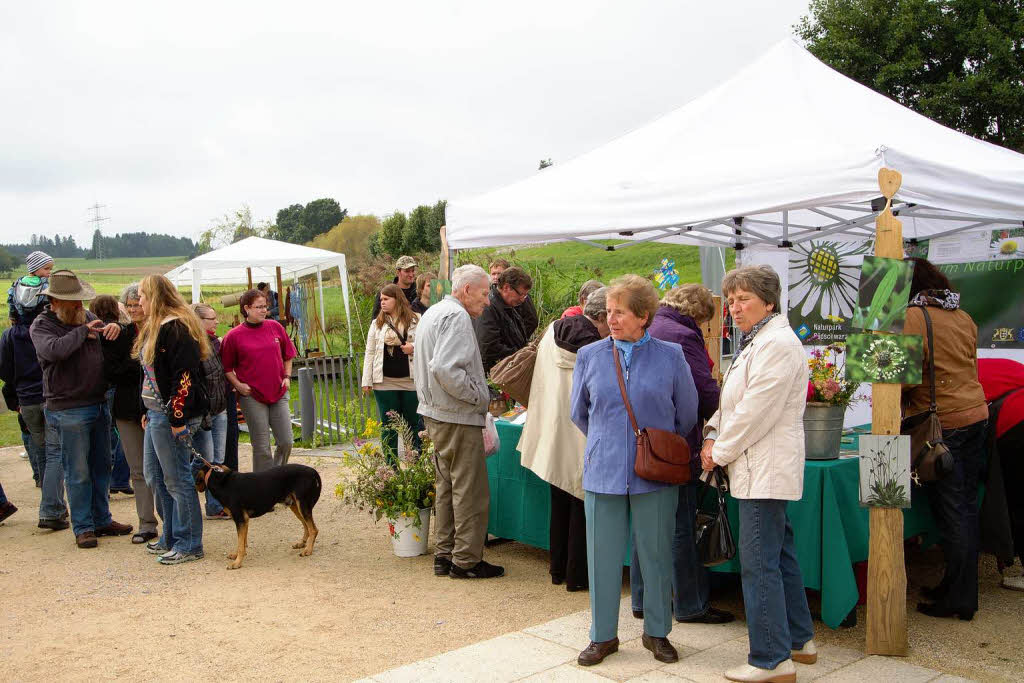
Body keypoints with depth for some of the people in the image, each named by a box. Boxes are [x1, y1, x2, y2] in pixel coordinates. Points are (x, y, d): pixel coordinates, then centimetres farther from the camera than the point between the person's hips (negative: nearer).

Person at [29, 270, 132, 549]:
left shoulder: (86, 316, 11)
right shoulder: (41, 325, -7)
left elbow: (110, 338, 25)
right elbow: (54, 349, -28)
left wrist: (114, 327, 1)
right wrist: (83, 331, -16)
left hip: (100, 405, 7)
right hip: (69, 411, -7)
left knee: (102, 467, 15)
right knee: (78, 473, 0)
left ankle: (102, 520, 27)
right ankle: (82, 528, 12)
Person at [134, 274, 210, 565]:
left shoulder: (177, 328, -17)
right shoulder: (154, 328, 16)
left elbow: (185, 375, -23)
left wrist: (178, 419, -24)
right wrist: (149, 412, 21)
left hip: (173, 416, -11)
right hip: (157, 414, 11)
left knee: (177, 479, -3)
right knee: (155, 477, 17)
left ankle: (189, 545, 7)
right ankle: (171, 537, 28)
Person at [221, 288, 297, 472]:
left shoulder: (275, 327, 5)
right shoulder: (234, 336, -4)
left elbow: (287, 355, 18)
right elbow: (226, 367, 5)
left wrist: (287, 377, 7)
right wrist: (238, 384, -8)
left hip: (278, 394, 3)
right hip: (252, 397, -3)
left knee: (286, 442, 3)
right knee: (262, 447, 0)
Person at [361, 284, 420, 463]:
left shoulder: (415, 321, 3)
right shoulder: (377, 324, 8)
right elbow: (369, 353, 7)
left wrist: (415, 347, -12)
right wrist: (366, 381, 1)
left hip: (410, 381, -1)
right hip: (384, 382, 1)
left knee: (414, 424, 5)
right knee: (388, 427, 6)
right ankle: (391, 468, 14)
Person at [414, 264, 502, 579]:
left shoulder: (432, 313, 17)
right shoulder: (457, 316, -16)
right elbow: (445, 369, -28)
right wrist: (479, 396, -17)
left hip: (435, 414, 10)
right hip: (458, 417, -10)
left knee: (447, 487, 16)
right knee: (471, 491, -2)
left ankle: (444, 555, 23)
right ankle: (466, 560, 5)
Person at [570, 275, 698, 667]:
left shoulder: (670, 357, -2)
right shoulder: (589, 356, 2)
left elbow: (687, 415, 8)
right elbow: (579, 413, 15)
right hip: (603, 472, 1)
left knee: (656, 554, 9)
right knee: (603, 555, 7)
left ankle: (657, 632, 27)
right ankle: (603, 635, 23)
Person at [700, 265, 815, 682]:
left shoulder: (777, 344, -17)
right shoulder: (756, 342, 17)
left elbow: (755, 412, -20)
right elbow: (732, 400, 19)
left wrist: (720, 452, -11)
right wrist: (713, 436, 4)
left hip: (765, 470, -11)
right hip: (760, 469, 11)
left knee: (759, 562, -7)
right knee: (779, 554, 18)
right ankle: (799, 639, 31)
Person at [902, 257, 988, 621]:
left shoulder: (913, 316, -12)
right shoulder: (963, 316, 12)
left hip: (942, 424, -8)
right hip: (976, 414, 8)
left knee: (951, 513, -1)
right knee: (966, 508, 13)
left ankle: (958, 600, 7)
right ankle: (962, 589, 24)